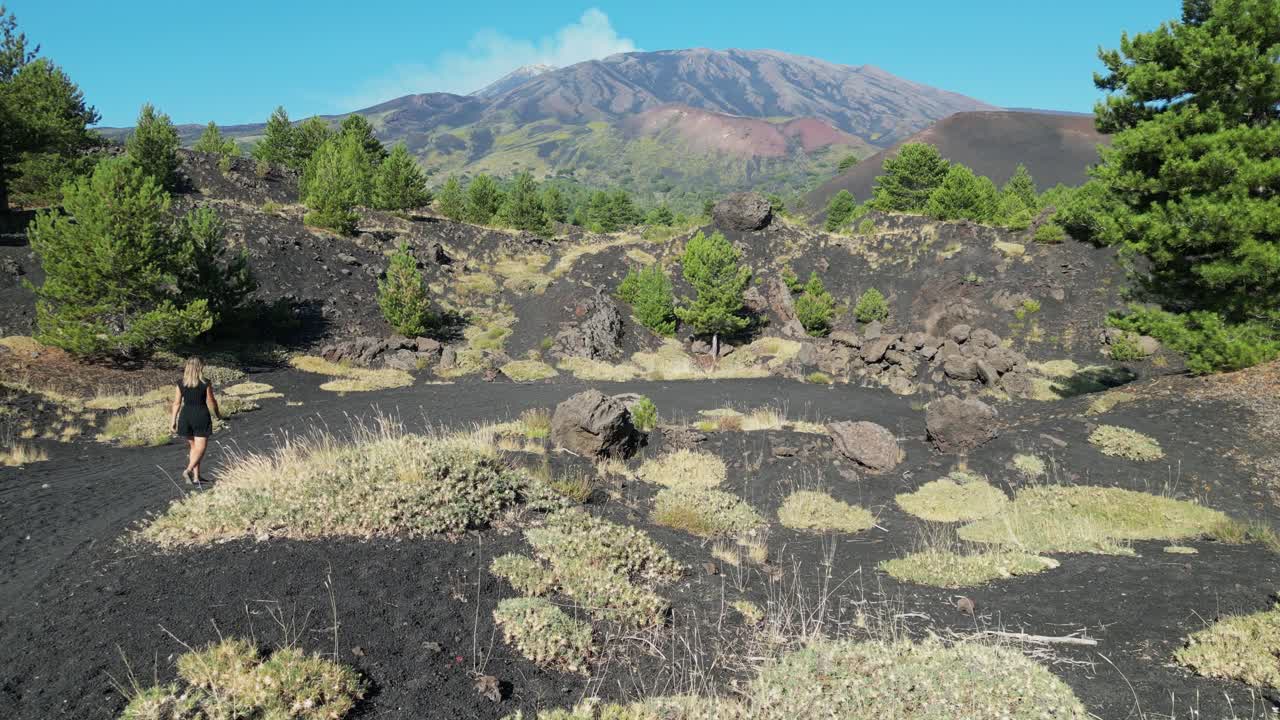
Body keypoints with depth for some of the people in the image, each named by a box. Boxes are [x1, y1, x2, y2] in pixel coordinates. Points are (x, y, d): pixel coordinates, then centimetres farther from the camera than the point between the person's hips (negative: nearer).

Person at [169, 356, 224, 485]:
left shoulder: (181, 384, 0)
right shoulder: (206, 384, -9)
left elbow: (177, 403, 1)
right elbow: (211, 402, -3)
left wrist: (173, 420, 7)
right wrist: (218, 415, 12)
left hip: (186, 416, 4)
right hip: (201, 416, -4)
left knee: (192, 446, 16)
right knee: (200, 447, 1)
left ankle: (196, 476, 19)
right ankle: (188, 470, -19)